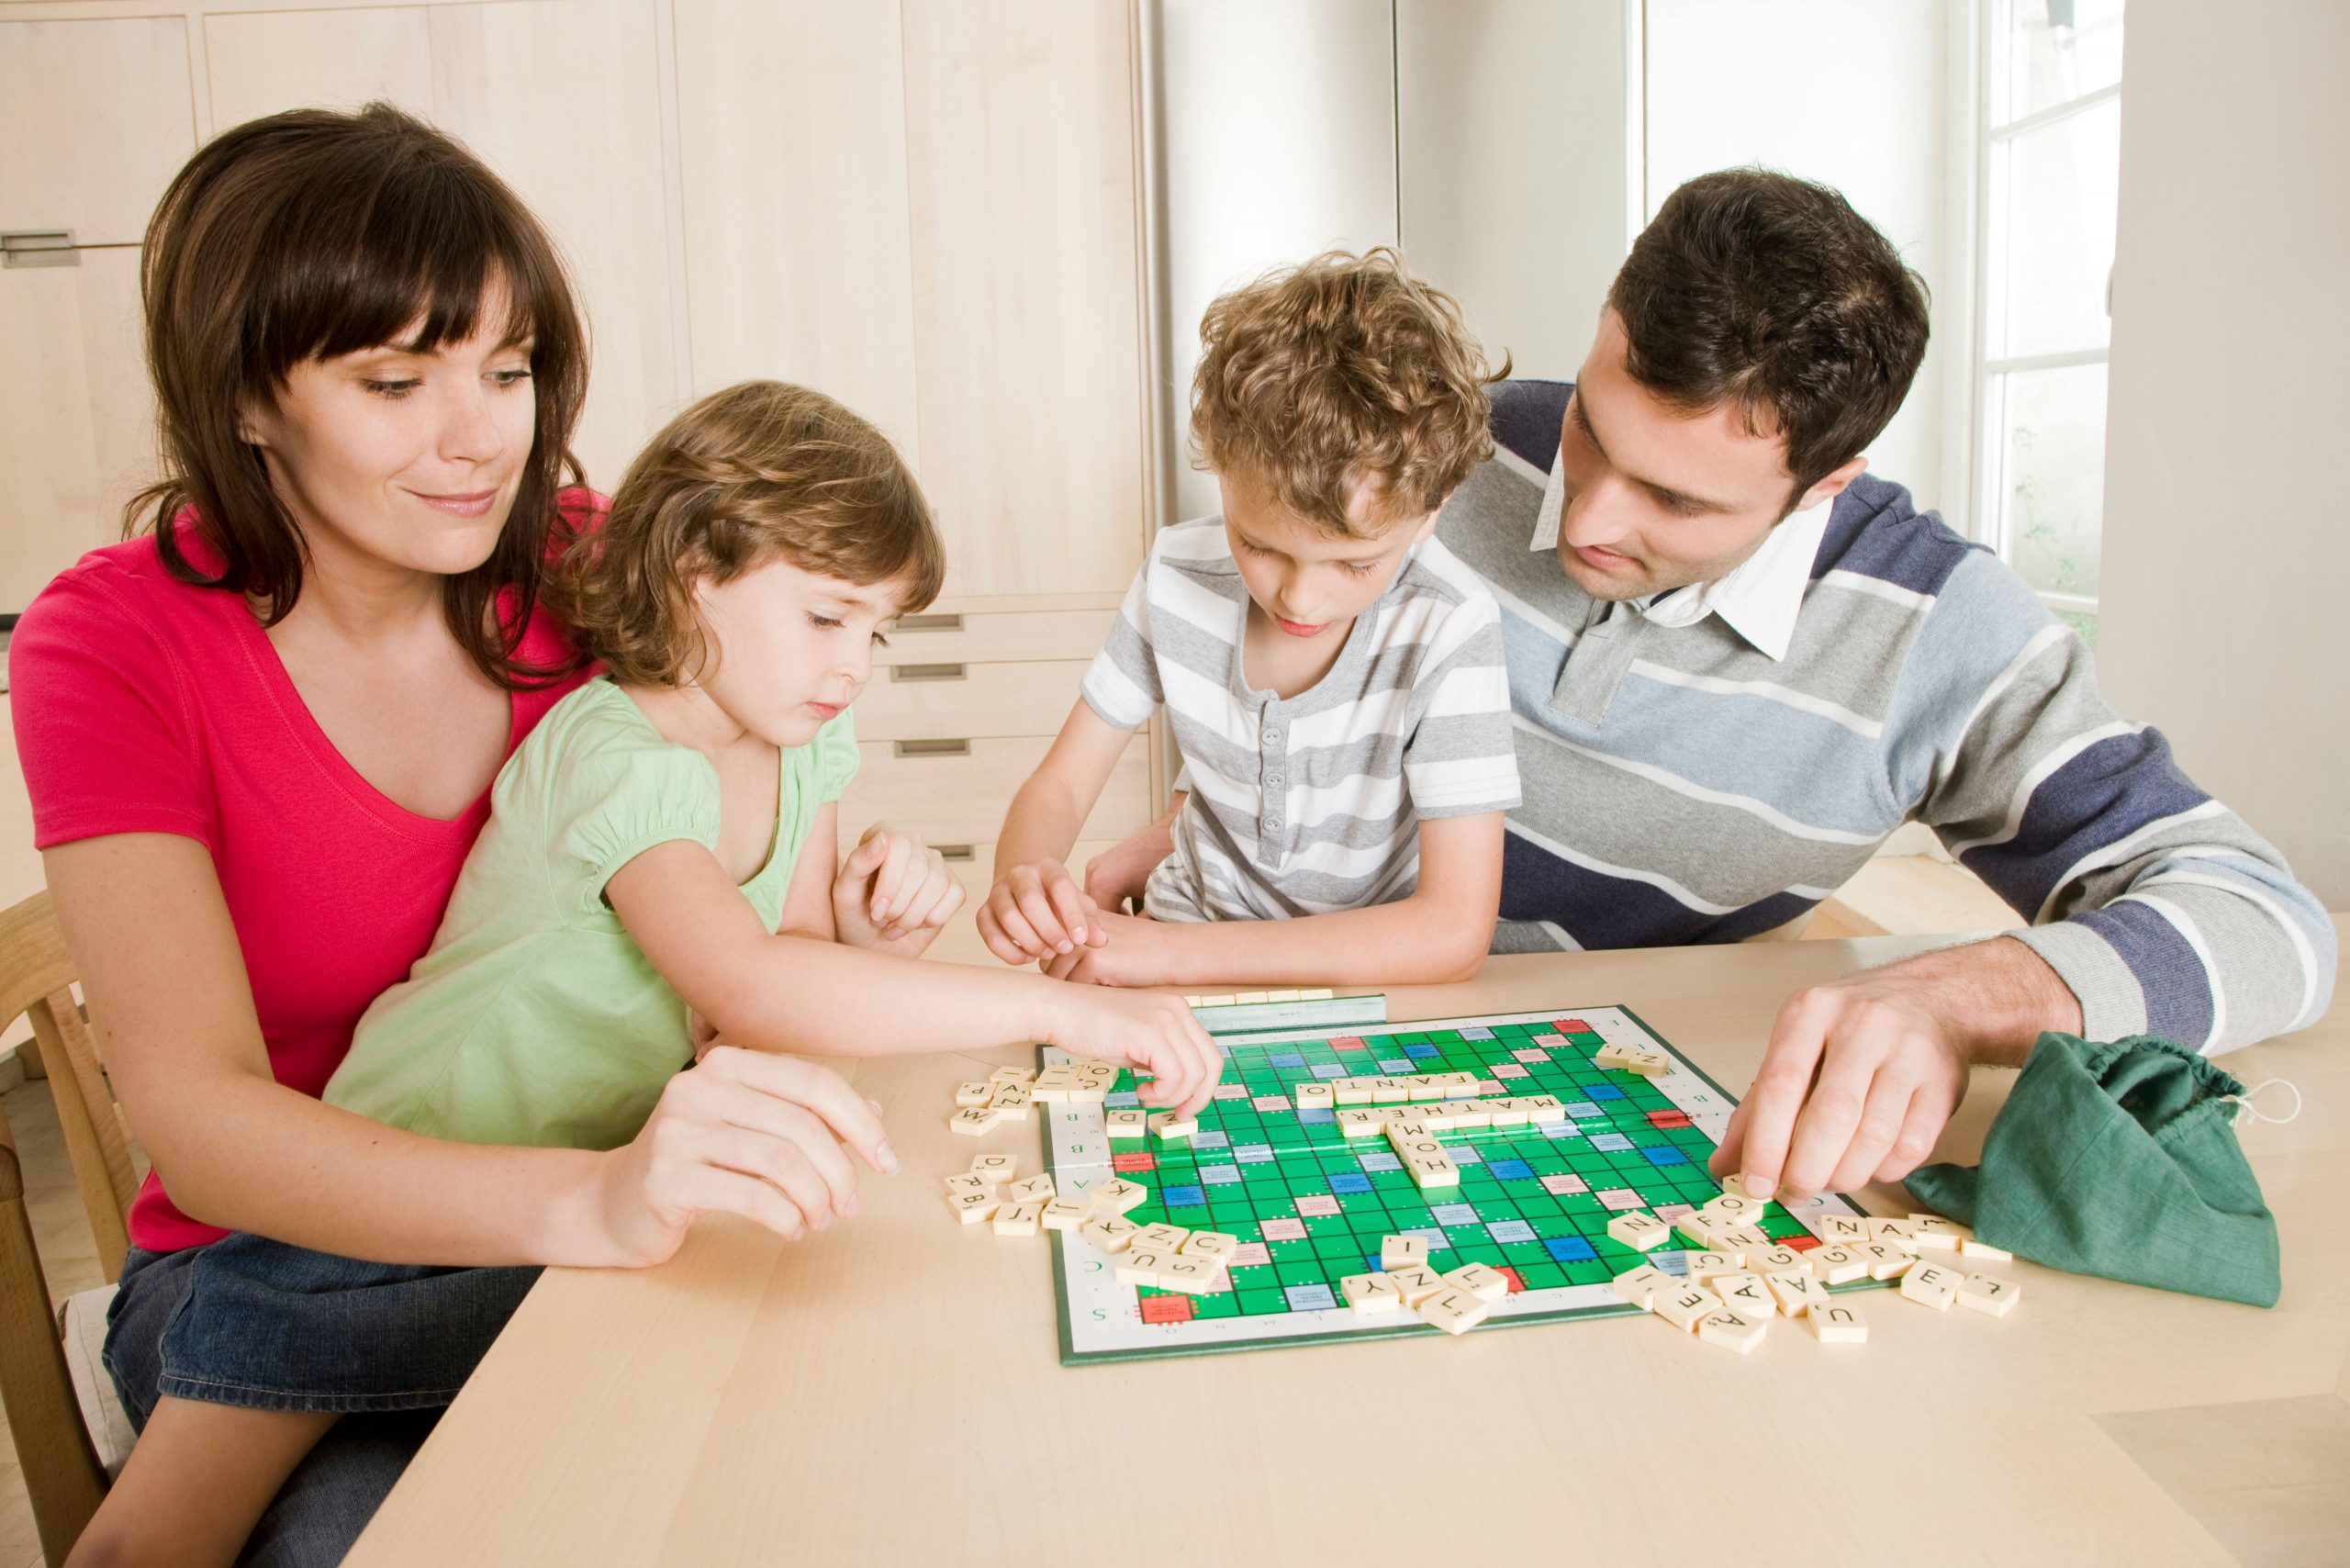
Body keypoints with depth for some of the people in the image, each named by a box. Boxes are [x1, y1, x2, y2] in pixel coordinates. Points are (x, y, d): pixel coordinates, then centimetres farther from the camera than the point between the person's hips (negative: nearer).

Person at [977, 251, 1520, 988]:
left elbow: (1455, 932, -26)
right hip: (1193, 926, 3)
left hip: (1374, 975, -2)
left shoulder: (1448, 629, -23)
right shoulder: (1179, 575, -11)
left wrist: (1174, 951, -29)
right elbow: (1059, 783, -3)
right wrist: (1022, 878, -27)